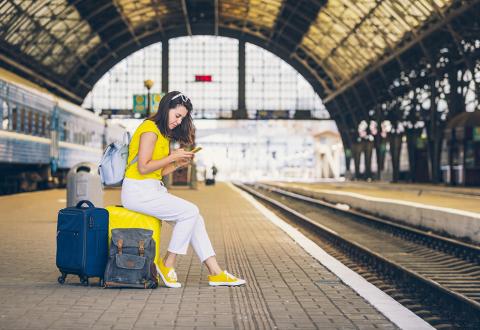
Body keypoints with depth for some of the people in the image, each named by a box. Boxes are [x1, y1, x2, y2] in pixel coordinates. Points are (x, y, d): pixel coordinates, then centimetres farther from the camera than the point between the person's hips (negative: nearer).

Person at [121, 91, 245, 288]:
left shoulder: (162, 133, 19)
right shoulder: (150, 129, -11)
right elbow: (143, 168, -19)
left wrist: (179, 163, 1)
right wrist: (172, 157, -12)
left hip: (153, 190, 9)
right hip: (138, 192, -9)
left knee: (194, 219, -2)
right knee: (190, 212, -18)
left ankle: (215, 273, -2)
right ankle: (167, 265, -6)